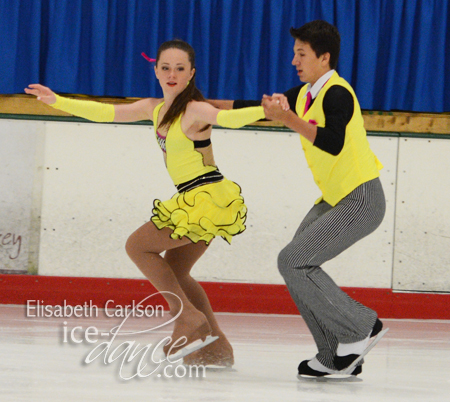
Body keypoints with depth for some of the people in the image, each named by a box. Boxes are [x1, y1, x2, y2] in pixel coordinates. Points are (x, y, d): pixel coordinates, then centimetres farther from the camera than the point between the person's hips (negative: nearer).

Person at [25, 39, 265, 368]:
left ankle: (188, 318, -6)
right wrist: (57, 101, 14)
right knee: (173, 271, 16)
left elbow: (229, 118, -33)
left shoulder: (195, 110, -14)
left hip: (209, 197, -9)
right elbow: (106, 112, 16)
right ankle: (217, 348, 17)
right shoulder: (155, 109, 12)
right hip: (197, 202, 9)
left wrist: (266, 111, -52)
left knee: (138, 245, -4)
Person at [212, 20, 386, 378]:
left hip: (361, 201, -10)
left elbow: (333, 143, -34)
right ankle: (337, 358, 8)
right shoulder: (305, 94, 9)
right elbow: (260, 107, 17)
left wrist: (289, 119, -37)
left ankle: (359, 327, -4)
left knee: (293, 261, -13)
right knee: (296, 265, 5)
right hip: (334, 199, 10)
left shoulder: (337, 94, -18)